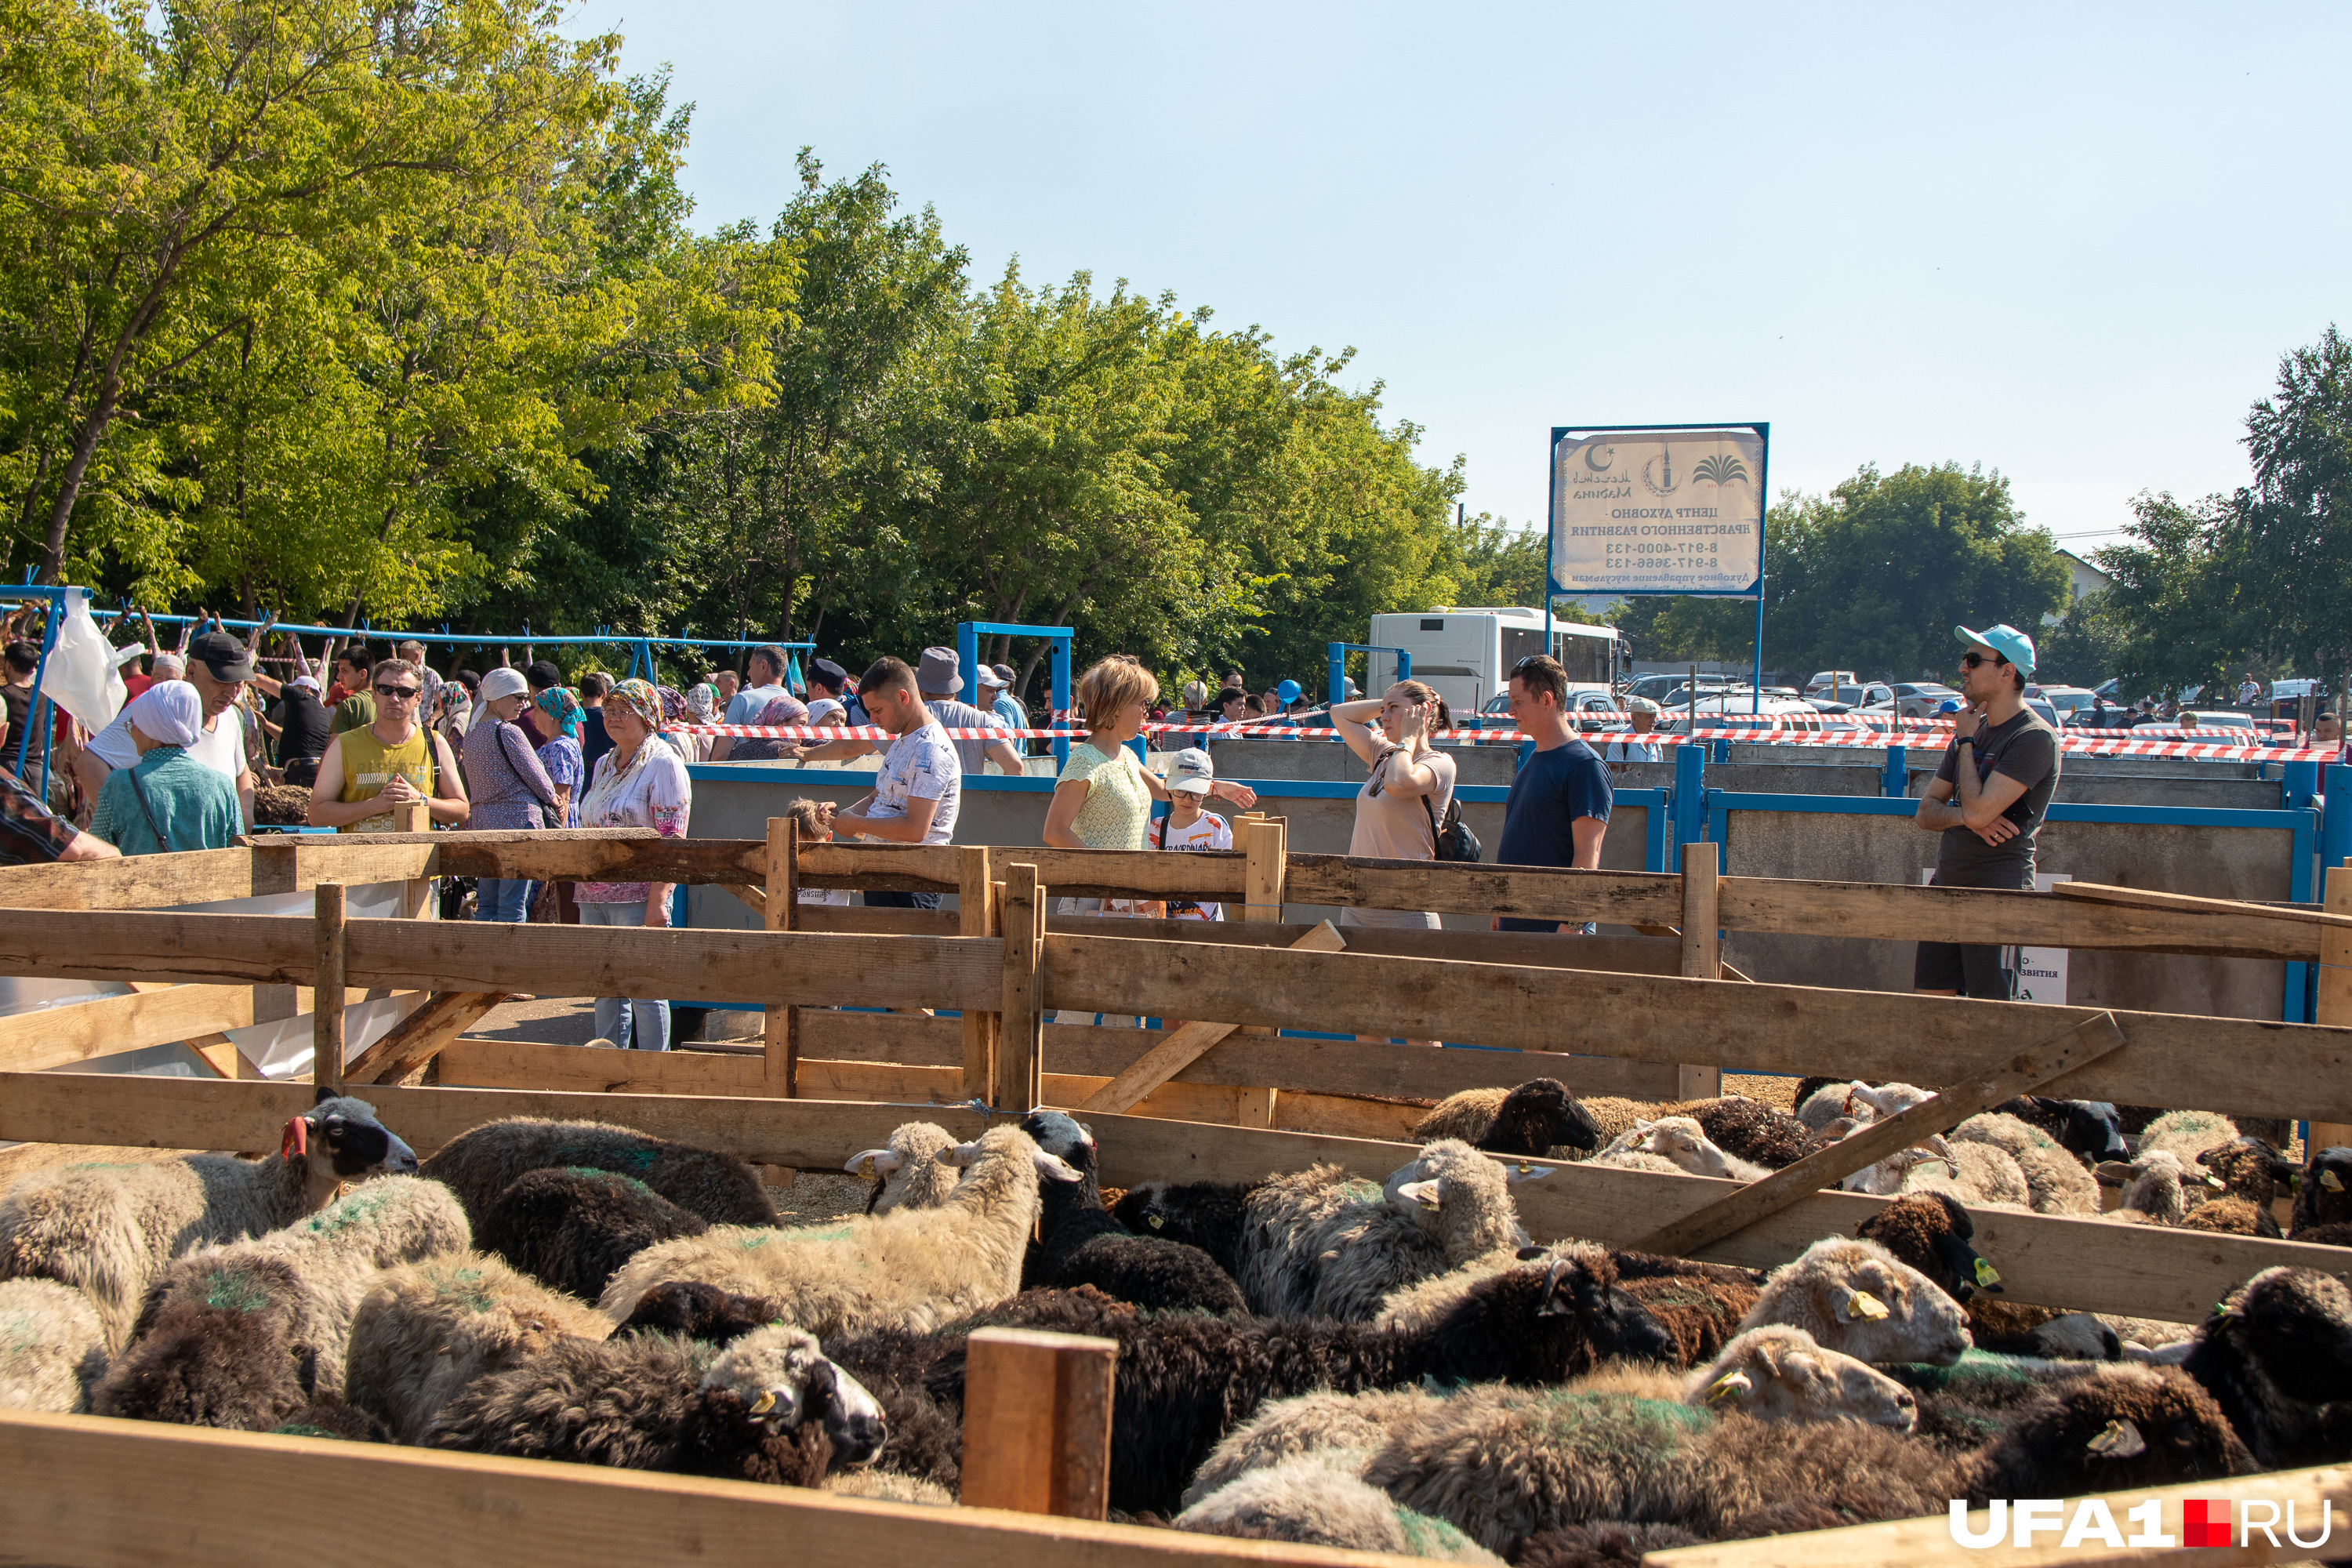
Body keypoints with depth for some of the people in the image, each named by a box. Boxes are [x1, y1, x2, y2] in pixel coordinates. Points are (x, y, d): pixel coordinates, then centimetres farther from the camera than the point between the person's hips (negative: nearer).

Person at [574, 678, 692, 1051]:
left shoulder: (663, 764, -6)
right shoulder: (603, 764, 17)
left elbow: (671, 840, -13)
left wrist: (657, 901, -20)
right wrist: (581, 894, 17)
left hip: (638, 895, -7)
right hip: (594, 895, 7)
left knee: (645, 991, -4)